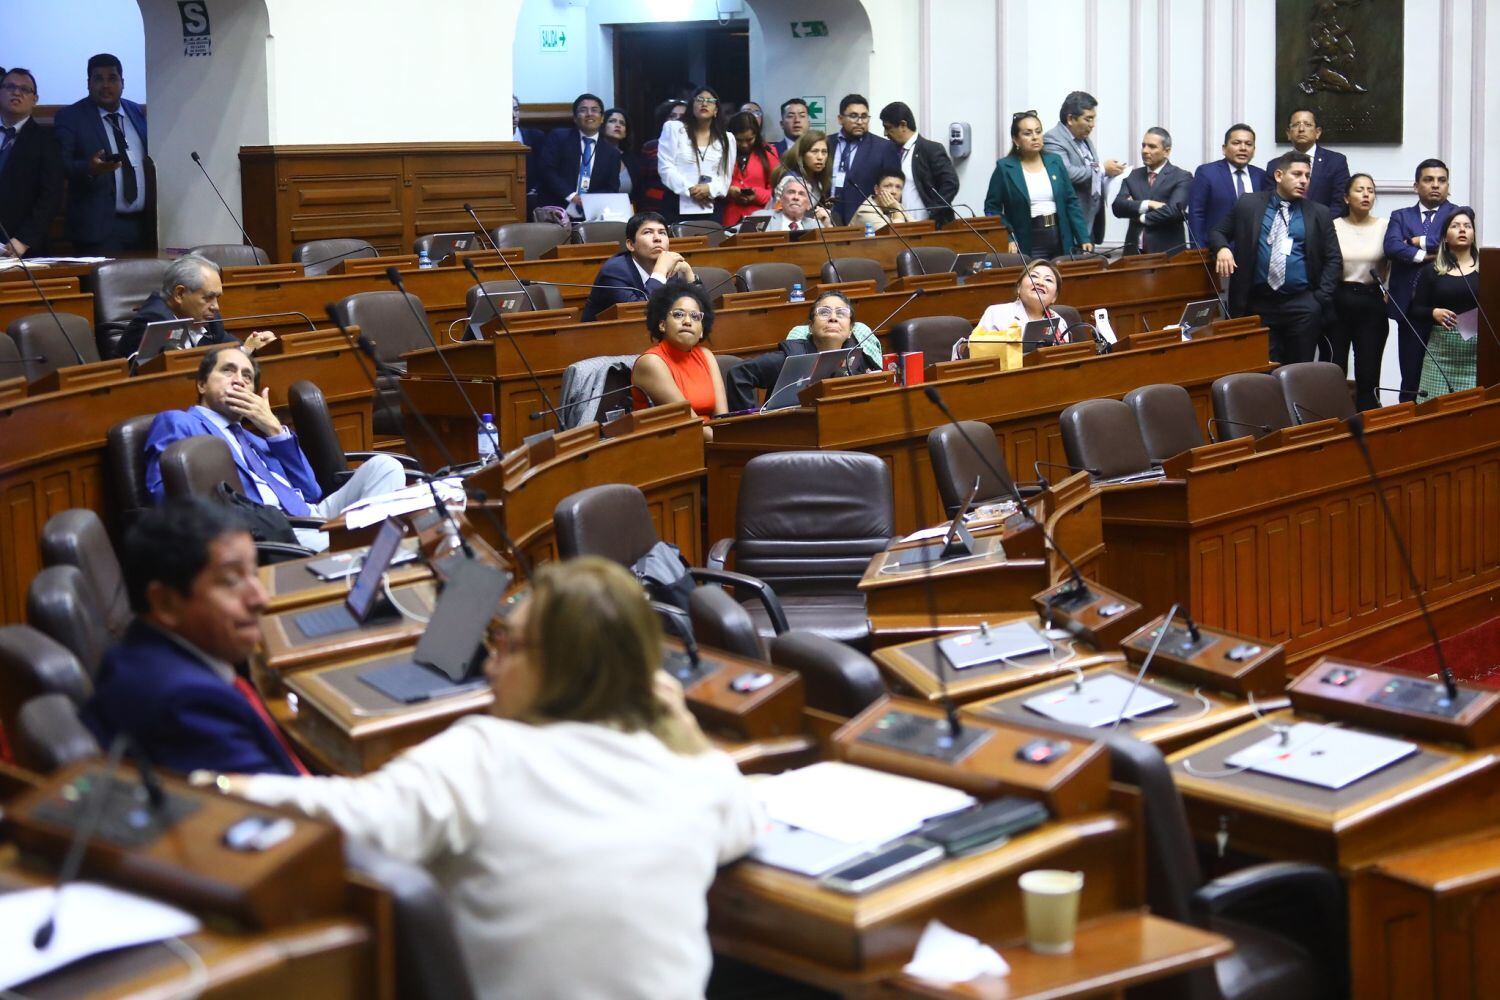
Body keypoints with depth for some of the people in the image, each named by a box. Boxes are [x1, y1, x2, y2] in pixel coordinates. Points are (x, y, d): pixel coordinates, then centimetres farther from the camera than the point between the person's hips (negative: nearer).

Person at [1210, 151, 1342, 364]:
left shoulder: (1318, 213, 8)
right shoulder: (1248, 205, 8)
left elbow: (1333, 259, 9)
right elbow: (1217, 232, 14)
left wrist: (1321, 297, -2)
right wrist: (1222, 248, -10)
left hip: (1302, 306, 0)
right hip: (1258, 304, 0)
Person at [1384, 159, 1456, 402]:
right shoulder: (1401, 216, 13)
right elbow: (1392, 246, -6)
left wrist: (1420, 241, -8)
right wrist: (1423, 255, -12)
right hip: (1410, 307, 2)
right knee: (1410, 379, 4)